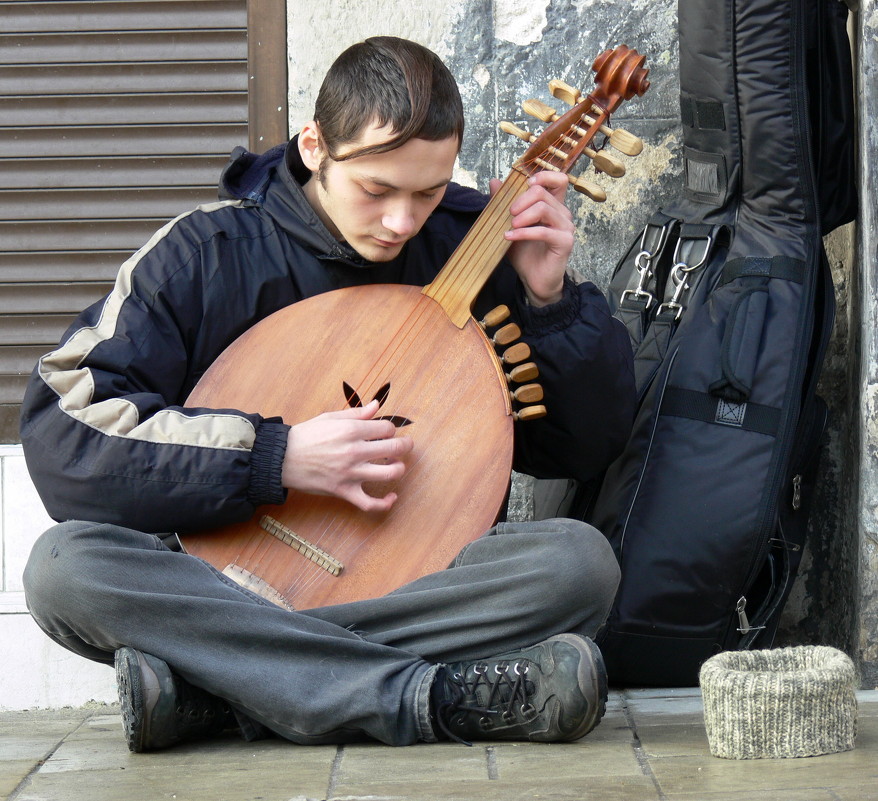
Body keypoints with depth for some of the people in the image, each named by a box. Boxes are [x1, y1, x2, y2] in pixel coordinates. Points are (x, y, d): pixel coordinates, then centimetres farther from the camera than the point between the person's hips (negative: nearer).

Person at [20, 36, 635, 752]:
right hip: (226, 576, -1)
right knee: (64, 566, -30)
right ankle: (436, 695, -36)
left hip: (422, 580, 2)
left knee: (581, 559, -28)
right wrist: (275, 457, -20)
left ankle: (213, 693, -28)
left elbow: (590, 447, 5)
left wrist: (551, 299, -11)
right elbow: (57, 434, -14)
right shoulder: (205, 255, -5)